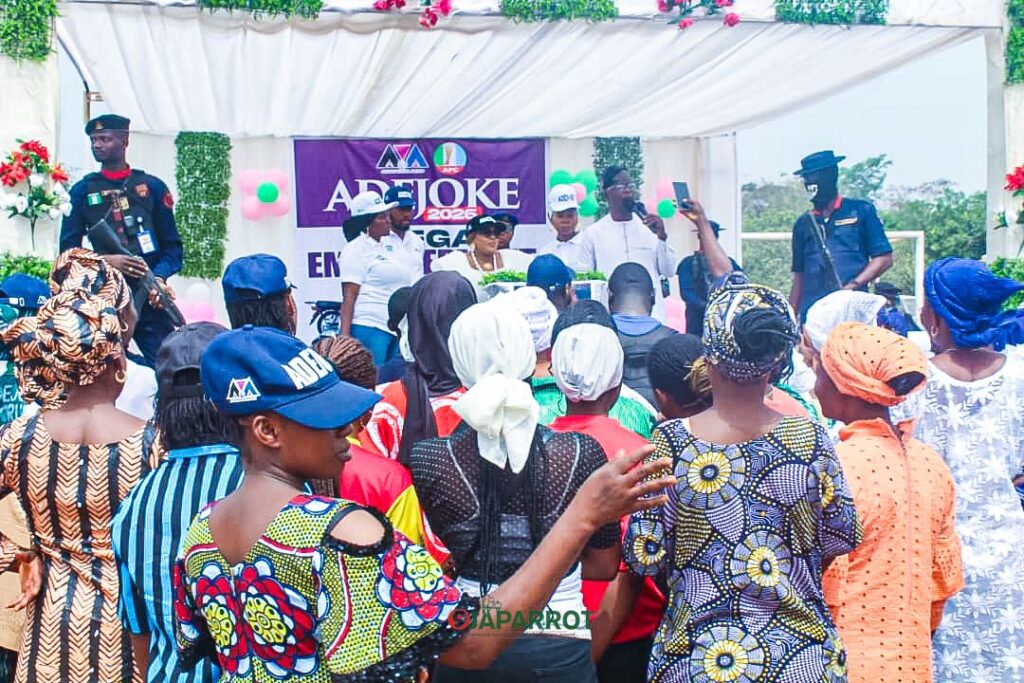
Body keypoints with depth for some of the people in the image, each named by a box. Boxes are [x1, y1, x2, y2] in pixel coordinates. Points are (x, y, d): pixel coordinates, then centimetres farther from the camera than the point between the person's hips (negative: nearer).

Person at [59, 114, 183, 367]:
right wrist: (106, 260, -12)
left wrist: (159, 277, -12)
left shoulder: (152, 186, 9)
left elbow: (173, 246, 7)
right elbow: (68, 249, 7)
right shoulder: (82, 190, 10)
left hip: (150, 299, -1)